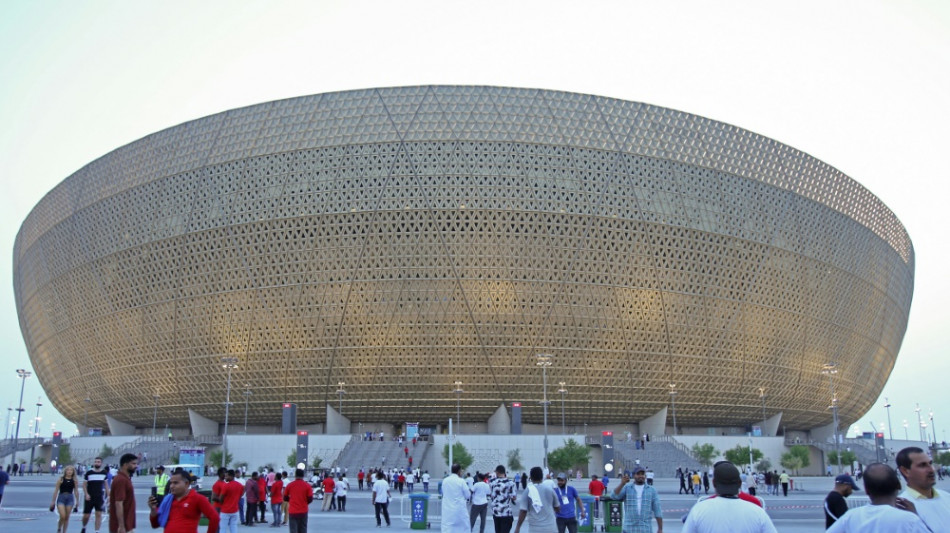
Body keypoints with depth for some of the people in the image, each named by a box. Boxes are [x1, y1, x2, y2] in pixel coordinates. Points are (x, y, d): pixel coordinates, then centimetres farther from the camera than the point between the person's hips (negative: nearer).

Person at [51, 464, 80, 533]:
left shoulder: (74, 480, 5)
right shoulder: (61, 479, -1)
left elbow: (76, 491, 9)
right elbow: (56, 490, 2)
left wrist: (77, 501, 8)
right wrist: (53, 501, 1)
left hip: (70, 498, 2)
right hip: (61, 498, -2)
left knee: (67, 517, 5)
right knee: (62, 516, -12)